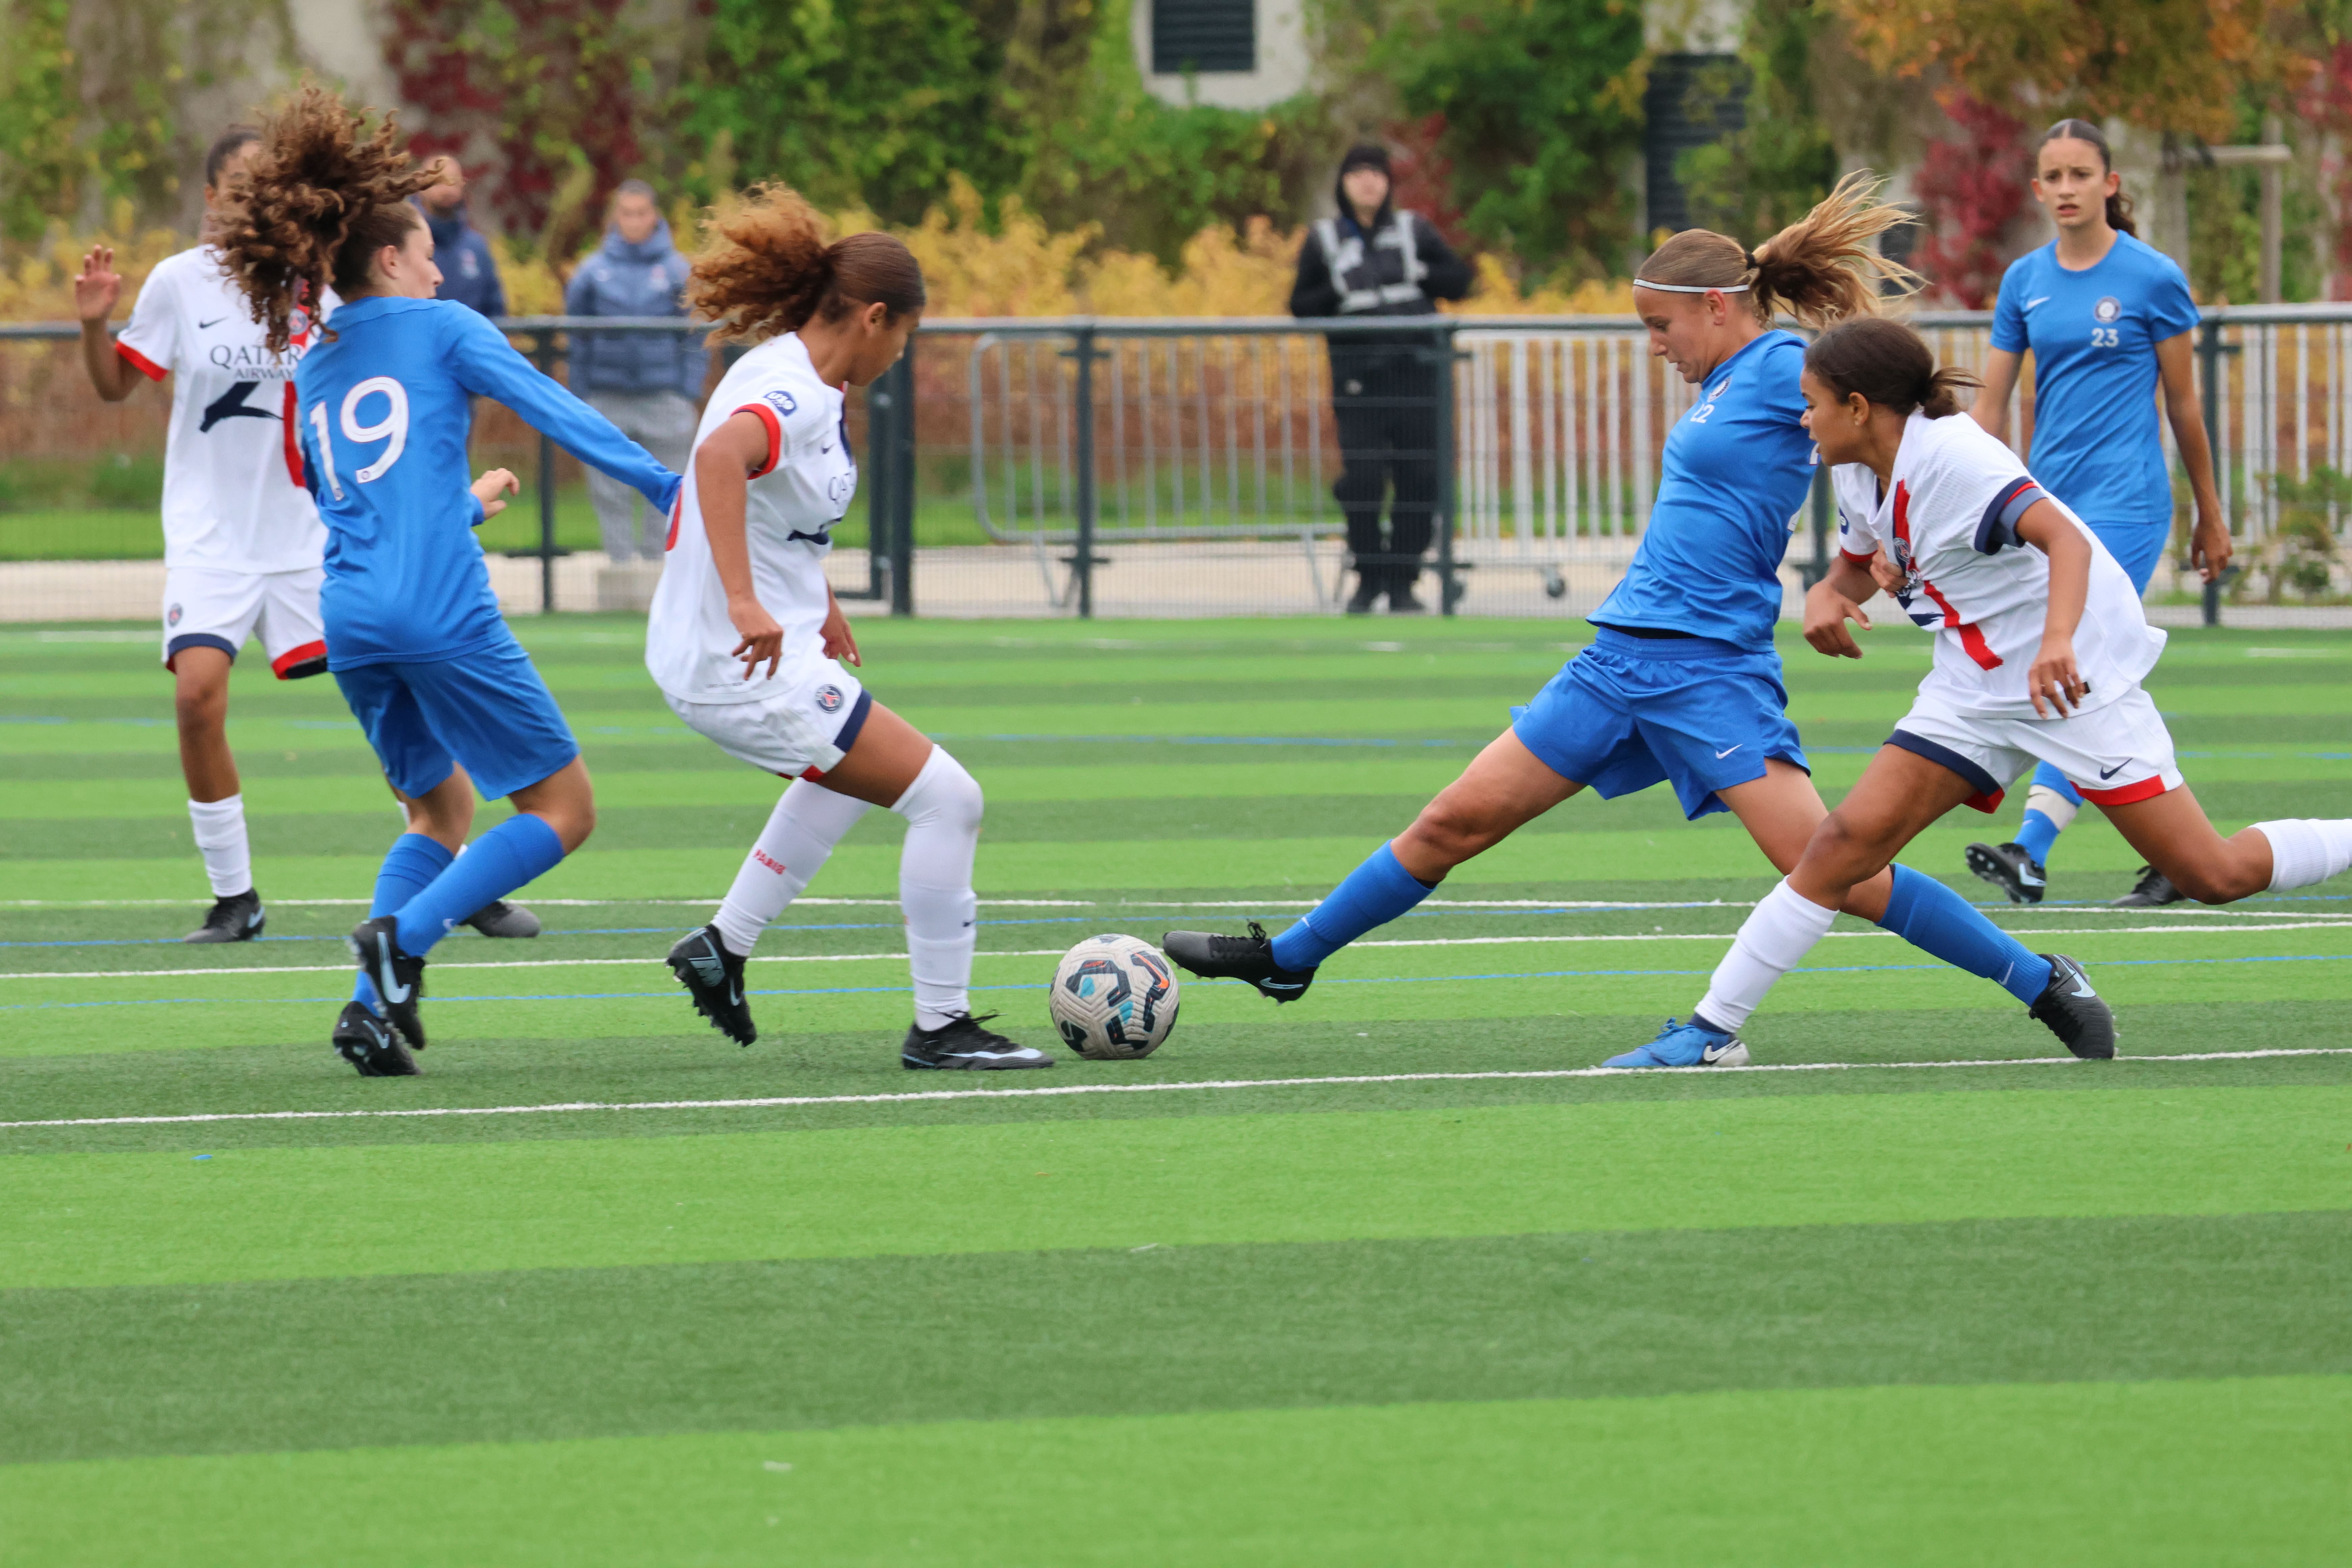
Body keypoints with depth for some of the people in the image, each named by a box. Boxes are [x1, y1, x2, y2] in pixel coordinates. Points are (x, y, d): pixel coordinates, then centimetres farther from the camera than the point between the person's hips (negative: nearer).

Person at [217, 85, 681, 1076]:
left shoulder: (311, 376, 21)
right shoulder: (439, 328, 4)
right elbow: (553, 410, -4)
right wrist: (666, 486, -3)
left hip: (351, 623, 7)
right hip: (442, 614, -7)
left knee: (444, 804, 22)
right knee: (564, 806, 1)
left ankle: (376, 1001, 2)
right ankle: (402, 937, -17)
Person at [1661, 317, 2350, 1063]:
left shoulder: (1951, 457, -22)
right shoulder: (1858, 476, 4)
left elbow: (2064, 537, -34)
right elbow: (1861, 563, 23)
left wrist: (2059, 639, -53)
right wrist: (1826, 596, -1)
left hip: (2076, 682, -7)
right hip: (1976, 688, 7)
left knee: (2215, 876, -9)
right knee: (1848, 841, -8)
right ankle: (1714, 1026, -7)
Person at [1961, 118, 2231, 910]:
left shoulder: (2152, 278, -3)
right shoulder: (2025, 281, 9)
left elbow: (2184, 404, 4)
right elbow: (1990, 407, 11)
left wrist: (2211, 515, 10)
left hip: (2126, 499, -5)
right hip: (2048, 500, 5)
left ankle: (2032, 850, -27)